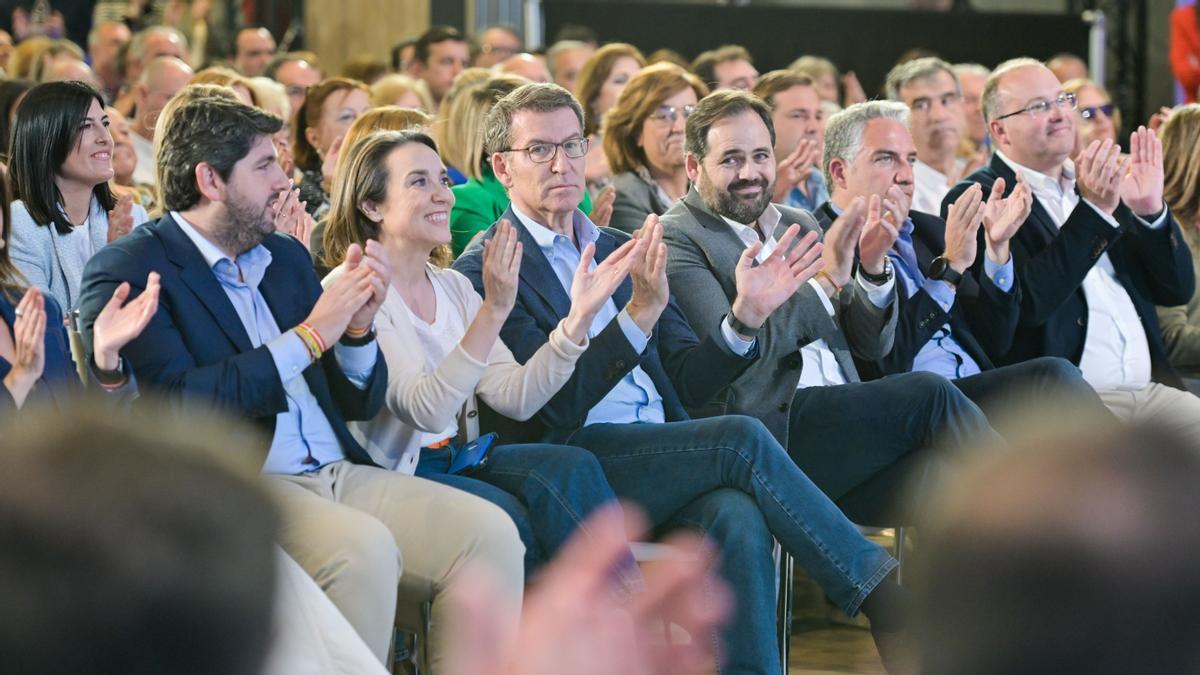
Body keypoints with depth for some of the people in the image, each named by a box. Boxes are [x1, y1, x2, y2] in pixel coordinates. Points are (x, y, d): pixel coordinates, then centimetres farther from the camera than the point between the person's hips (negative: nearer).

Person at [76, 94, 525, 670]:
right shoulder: (126, 273, -3)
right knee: (364, 549, -33)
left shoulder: (286, 257, 19)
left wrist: (357, 326, 0)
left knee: (490, 532, -15)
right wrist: (308, 337, -14)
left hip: (341, 473, 7)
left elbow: (359, 402, 22)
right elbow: (175, 403, -19)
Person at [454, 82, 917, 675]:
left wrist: (745, 315, -1)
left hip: (664, 459, 5)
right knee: (743, 439, -25)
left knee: (737, 519, -29)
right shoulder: (484, 271, 0)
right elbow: (557, 404, -12)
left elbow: (687, 381, 18)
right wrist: (640, 311, -22)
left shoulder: (621, 251, 23)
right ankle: (885, 599, -17)